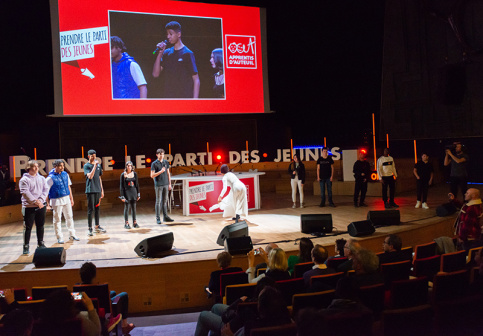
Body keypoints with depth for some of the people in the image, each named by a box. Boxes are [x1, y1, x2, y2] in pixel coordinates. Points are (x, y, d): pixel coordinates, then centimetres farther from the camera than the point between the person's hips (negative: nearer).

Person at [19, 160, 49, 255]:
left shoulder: (41, 178, 10)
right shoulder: (24, 180, -6)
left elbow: (46, 189, 4)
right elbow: (25, 192, -14)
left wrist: (40, 200, -10)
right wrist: (35, 202, -17)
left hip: (41, 206, 5)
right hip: (29, 207, -5)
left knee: (40, 225, 13)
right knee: (28, 227, -1)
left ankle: (41, 243, 25)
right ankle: (26, 246, 7)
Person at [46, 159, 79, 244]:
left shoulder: (65, 174, 5)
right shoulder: (50, 177, -12)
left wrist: (71, 198, 16)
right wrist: (48, 204, -11)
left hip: (66, 199, 5)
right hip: (56, 200, -5)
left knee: (69, 217, 10)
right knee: (57, 219, 3)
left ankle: (72, 234, 22)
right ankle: (59, 237, 14)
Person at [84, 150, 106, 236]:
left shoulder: (98, 165, 13)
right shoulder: (86, 166, -3)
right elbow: (90, 176, -18)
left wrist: (102, 190, 17)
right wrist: (95, 165, -21)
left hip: (98, 190, 5)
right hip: (90, 190, -5)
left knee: (97, 208, 12)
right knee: (90, 209, -4)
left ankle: (97, 226, 22)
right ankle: (90, 229, 0)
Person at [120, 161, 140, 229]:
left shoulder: (134, 174, 7)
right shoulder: (123, 175, -4)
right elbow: (122, 186, -4)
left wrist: (138, 194, 10)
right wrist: (122, 196, -9)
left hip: (134, 191, 3)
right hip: (127, 192, -3)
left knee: (134, 207, 8)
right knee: (127, 207, -2)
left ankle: (134, 222, 15)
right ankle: (126, 223, 5)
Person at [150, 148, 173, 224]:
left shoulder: (166, 162, 10)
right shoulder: (154, 164, -5)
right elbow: (152, 175, -7)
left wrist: (169, 184, 13)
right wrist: (160, 171, -18)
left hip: (166, 184, 5)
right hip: (158, 185, -5)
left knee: (165, 201, 10)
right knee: (158, 202, -1)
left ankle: (165, 216, 18)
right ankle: (158, 219, 4)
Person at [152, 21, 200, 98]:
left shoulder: (187, 53, -2)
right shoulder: (166, 53, 13)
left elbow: (196, 79, -5)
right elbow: (155, 74, 7)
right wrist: (160, 54, -1)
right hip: (168, 97, 5)